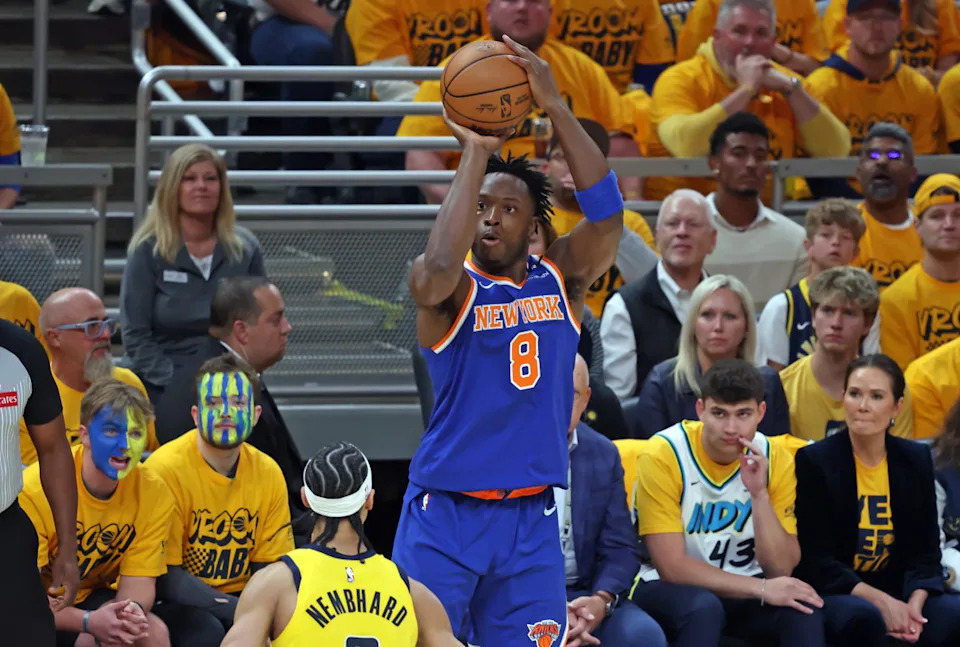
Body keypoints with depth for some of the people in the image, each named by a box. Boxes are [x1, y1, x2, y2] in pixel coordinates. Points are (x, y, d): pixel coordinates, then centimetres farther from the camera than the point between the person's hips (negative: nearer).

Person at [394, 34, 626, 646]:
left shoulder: (560, 278, 6)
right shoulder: (451, 287, -5)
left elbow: (607, 214, -11)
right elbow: (440, 269, -30)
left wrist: (556, 107, -21)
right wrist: (476, 153, -27)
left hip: (531, 519, 3)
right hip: (445, 512, -3)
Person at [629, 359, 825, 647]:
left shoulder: (775, 460, -6)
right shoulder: (663, 455, -17)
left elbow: (781, 569, -10)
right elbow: (671, 566, -20)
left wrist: (759, 494, -22)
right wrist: (760, 588, -24)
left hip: (739, 591, 4)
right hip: (668, 587, -4)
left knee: (803, 609, -26)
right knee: (704, 607, -37)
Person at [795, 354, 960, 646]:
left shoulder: (916, 460, 7)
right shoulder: (814, 460, -6)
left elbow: (925, 549, 6)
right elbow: (815, 559, -9)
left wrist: (914, 604, -16)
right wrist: (878, 600, -21)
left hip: (899, 591, 3)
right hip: (835, 593, -3)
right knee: (864, 617, -38)